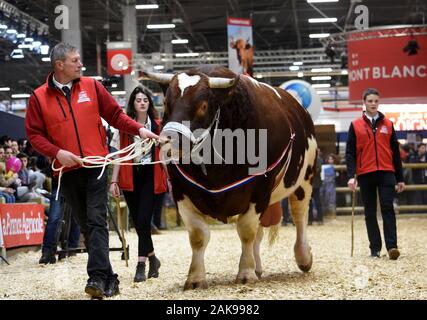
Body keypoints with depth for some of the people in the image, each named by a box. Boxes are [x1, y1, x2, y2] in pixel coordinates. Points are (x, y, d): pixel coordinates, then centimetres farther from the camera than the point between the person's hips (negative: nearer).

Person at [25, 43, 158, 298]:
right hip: (68, 172, 1)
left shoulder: (92, 86, 6)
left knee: (97, 222, -13)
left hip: (95, 166, -1)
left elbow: (115, 114, 10)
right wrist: (57, 152, -11)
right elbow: (34, 133, 3)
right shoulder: (40, 97, 3)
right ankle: (109, 280, 14)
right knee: (87, 226, 7)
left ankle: (98, 277, -20)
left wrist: (138, 129, -3)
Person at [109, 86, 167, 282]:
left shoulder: (157, 126, 4)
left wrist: (168, 179, -2)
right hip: (130, 176, 2)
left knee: (143, 220, -12)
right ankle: (152, 258, 27)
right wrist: (114, 181, -2)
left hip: (151, 176, -2)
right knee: (138, 221, 7)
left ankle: (141, 265, -10)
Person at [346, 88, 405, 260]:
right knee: (370, 213, 5)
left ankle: (392, 246, -14)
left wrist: (400, 178, 9)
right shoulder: (356, 126, 4)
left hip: (386, 173, 0)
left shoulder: (388, 124, 9)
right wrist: (351, 176, -11)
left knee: (388, 208, -10)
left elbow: (395, 152, 11)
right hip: (365, 175, 0)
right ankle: (375, 249, 11)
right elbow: (350, 153, 1)